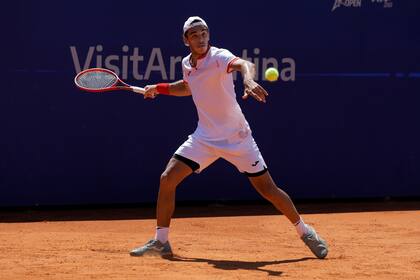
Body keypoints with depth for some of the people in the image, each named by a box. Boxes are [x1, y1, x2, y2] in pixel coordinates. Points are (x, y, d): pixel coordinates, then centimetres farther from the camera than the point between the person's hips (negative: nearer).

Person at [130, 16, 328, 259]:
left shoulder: (219, 57, -18)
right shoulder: (187, 64, 3)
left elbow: (244, 64, -41)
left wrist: (248, 79, -63)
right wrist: (159, 88, 15)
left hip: (237, 137, -5)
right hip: (205, 137, 5)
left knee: (268, 189, -2)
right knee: (167, 179, -6)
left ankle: (305, 232, 20)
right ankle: (161, 242, 6)